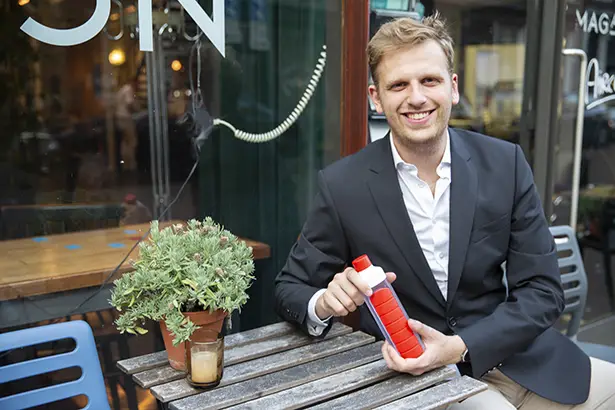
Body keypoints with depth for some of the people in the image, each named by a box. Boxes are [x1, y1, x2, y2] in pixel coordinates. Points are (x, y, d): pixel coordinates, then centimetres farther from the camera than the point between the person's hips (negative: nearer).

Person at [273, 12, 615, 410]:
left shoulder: (505, 163, -5)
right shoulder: (342, 184, -9)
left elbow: (543, 291, -4)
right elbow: (290, 287, 1)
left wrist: (459, 347, -18)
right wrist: (324, 304, -22)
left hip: (515, 356, 3)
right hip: (411, 374, -2)